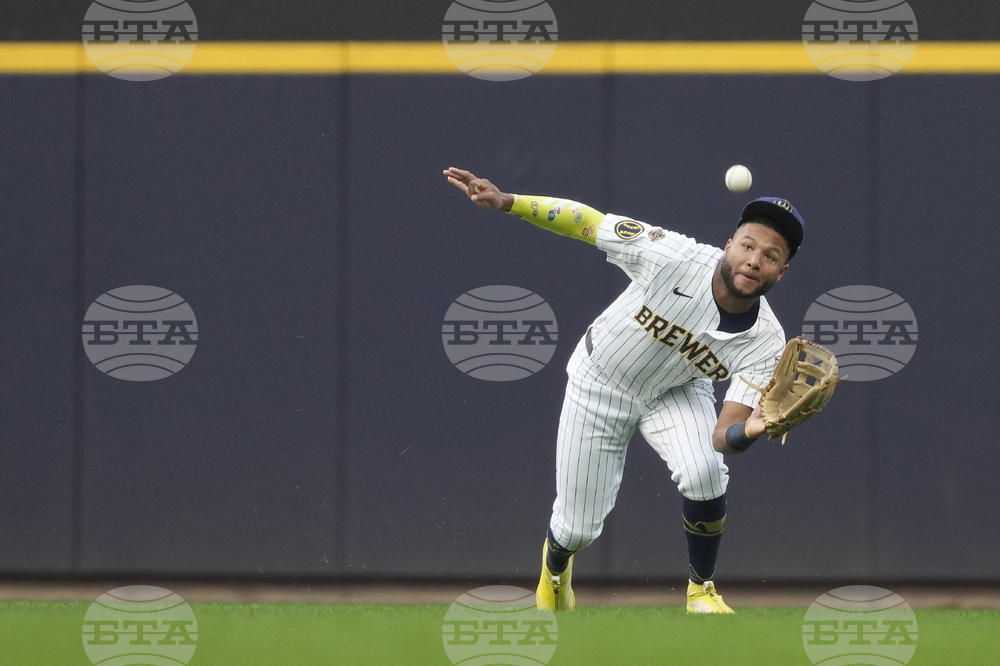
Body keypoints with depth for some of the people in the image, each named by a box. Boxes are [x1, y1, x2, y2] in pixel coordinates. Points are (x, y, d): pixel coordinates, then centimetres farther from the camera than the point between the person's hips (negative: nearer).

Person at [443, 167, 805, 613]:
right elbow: (589, 222, -25)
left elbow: (723, 436, -30)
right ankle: (555, 567, 45)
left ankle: (701, 592, -1)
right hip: (600, 386, -1)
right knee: (577, 529, 3)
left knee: (704, 473, -30)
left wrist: (750, 431, -54)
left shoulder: (766, 344, -28)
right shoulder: (675, 258, -35)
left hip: (676, 392, 1)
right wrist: (506, 202, -33)